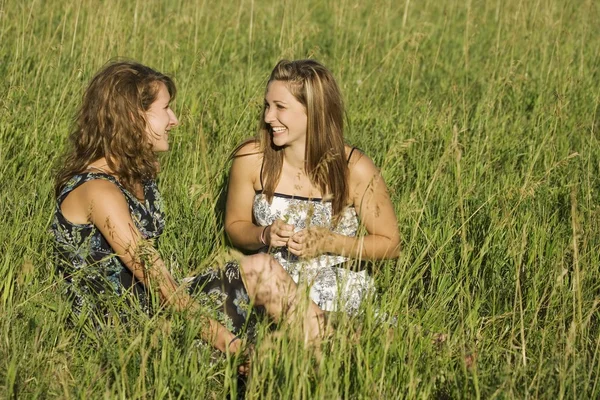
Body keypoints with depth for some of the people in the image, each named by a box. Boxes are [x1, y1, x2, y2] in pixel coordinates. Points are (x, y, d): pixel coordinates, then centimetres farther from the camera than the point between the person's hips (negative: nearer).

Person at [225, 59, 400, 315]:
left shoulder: (355, 169, -11)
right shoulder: (251, 159, -6)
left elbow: (390, 244, -2)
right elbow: (235, 226, 8)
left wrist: (330, 243, -17)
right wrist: (264, 235, -14)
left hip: (337, 289, -3)